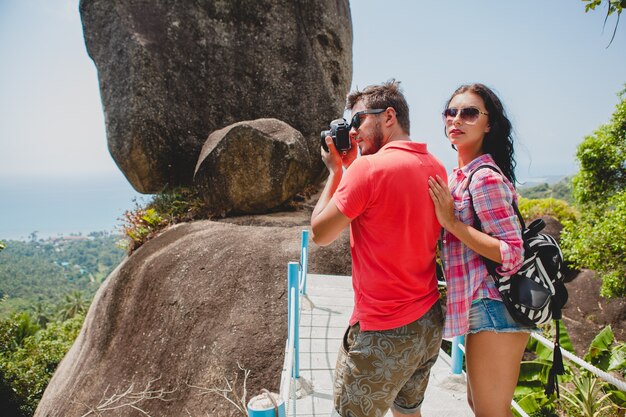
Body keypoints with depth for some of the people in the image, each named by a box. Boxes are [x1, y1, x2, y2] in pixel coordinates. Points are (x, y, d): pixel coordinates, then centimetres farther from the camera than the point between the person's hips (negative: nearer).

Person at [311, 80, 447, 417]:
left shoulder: (367, 168, -20)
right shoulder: (436, 168, 4)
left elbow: (319, 234, -10)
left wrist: (335, 170, -2)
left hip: (383, 334, -8)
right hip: (430, 323, 8)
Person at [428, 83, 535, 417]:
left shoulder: (484, 177, -17)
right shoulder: (463, 174, 11)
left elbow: (512, 254, -21)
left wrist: (451, 221, -23)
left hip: (494, 310, -10)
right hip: (482, 308, 10)